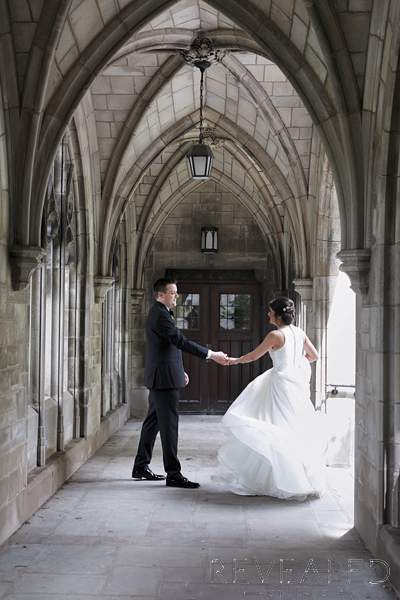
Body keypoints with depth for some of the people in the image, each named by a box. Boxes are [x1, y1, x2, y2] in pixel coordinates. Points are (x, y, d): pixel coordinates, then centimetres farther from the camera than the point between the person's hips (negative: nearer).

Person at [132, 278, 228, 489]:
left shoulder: (159, 313, 16)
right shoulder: (160, 315, -17)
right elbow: (180, 341, -24)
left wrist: (179, 370, 23)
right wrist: (211, 355, -23)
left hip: (159, 378, 11)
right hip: (164, 378, -11)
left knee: (153, 422, 15)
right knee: (169, 424, -8)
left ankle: (141, 467, 22)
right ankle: (173, 474, -5)